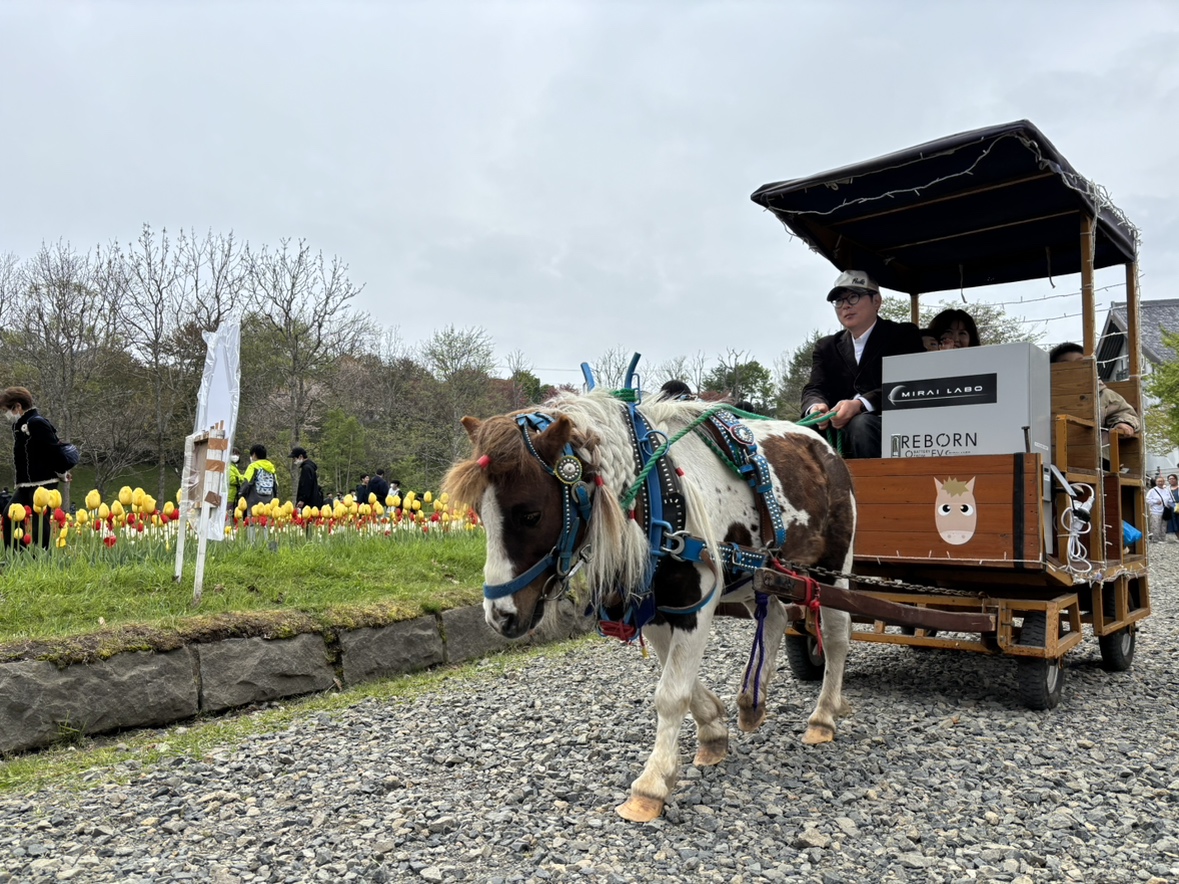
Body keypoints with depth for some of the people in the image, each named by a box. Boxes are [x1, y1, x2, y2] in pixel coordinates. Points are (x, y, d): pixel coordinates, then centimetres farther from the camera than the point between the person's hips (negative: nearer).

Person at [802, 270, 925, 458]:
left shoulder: (904, 335, 11)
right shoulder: (827, 346, 24)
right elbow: (815, 389, 8)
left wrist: (859, 404, -25)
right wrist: (815, 407, -19)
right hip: (839, 438, 4)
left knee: (861, 424, -36)